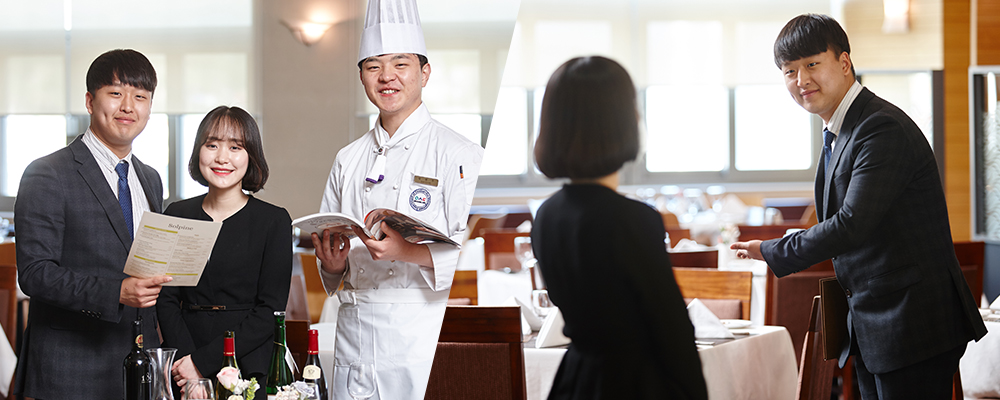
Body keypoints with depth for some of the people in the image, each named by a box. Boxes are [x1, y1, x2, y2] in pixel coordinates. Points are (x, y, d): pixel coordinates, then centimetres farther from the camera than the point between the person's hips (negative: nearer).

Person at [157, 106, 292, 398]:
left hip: (248, 369, -2)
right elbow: (166, 300, 4)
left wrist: (204, 360, -14)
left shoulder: (274, 221, -1)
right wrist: (186, 358, -13)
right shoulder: (177, 215, 8)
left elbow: (270, 311, -7)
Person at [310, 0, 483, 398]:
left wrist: (408, 251, -24)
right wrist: (333, 263, -2)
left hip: (424, 342, -4)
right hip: (354, 342, 5)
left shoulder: (458, 154, -2)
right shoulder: (349, 160, 15)